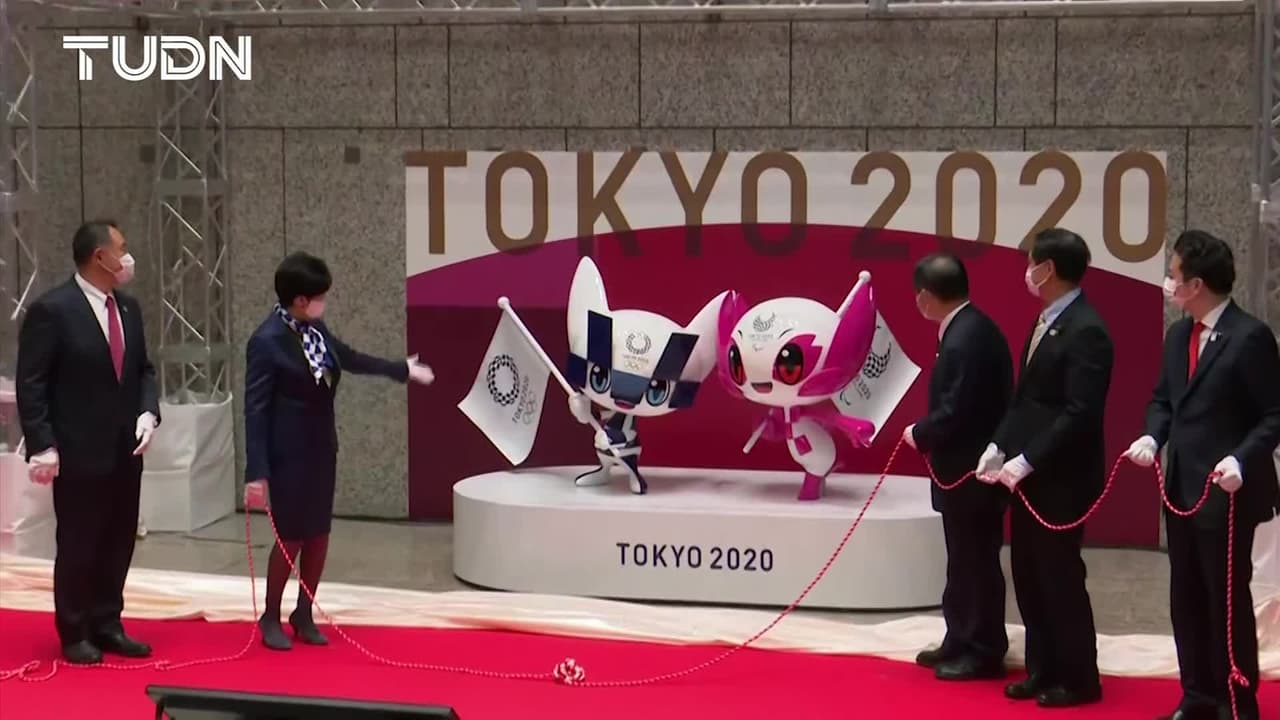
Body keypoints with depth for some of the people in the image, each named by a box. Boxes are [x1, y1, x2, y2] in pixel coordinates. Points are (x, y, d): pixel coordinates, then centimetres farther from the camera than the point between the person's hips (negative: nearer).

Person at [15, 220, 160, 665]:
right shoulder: (51, 310, -13)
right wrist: (42, 446, -16)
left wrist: (148, 412, -2)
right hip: (78, 453, -7)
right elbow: (31, 385, -12)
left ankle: (107, 625, 22)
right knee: (78, 545, 3)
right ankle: (75, 633, 14)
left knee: (118, 544, 11)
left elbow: (143, 370, 17)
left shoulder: (128, 308, 9)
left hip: (125, 450, 7)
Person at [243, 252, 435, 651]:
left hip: (321, 448, 7)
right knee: (292, 537, -1)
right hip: (289, 453, -7)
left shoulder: (314, 328, 2)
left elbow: (349, 358, 22)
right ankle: (270, 617, 17)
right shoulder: (266, 341, -19)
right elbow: (256, 409, -18)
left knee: (318, 533, 11)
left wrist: (402, 369, 32)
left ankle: (304, 615, 24)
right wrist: (256, 472, -21)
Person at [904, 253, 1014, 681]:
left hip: (971, 471, -10)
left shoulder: (965, 339, -23)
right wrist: (928, 434, 7)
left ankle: (985, 651, 9)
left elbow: (955, 412, -25)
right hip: (968, 466, 10)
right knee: (964, 560, 18)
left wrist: (919, 435, -9)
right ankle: (961, 642, 27)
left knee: (977, 561, 0)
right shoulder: (970, 328, 9)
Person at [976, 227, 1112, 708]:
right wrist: (998, 446, 4)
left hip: (1060, 478, -9)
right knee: (1029, 576, 13)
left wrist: (1027, 461, -21)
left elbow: (1080, 414, -22)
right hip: (1027, 473, 9)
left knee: (1060, 577, 0)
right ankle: (1042, 670, 22)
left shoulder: (1084, 331, -18)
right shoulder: (1045, 322, 11)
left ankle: (1079, 679, 12)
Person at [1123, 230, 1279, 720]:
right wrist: (1153, 437, -3)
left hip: (1227, 492, -8)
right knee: (1186, 598, 13)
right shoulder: (1178, 335, 9)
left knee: (1227, 600, 0)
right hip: (1181, 487, 8)